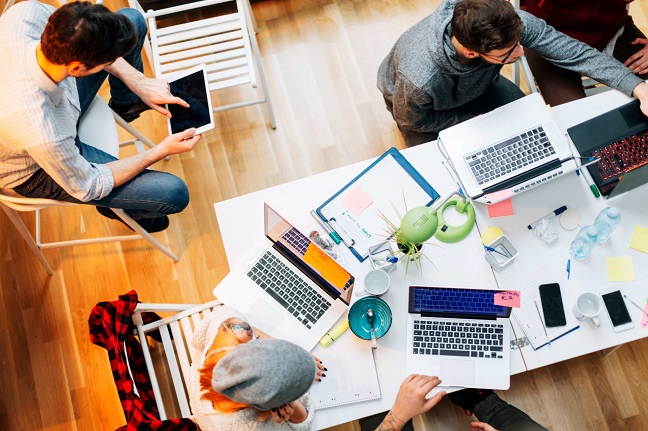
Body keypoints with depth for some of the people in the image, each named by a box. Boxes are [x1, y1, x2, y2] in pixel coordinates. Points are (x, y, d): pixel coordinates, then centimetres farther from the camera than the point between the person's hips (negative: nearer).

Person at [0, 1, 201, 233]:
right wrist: (161, 151, -21)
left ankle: (126, 104, 31)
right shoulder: (41, 134, -46)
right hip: (34, 171, -6)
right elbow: (88, 186, -25)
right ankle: (128, 209, 25)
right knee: (174, 194, -14)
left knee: (132, 19, 1)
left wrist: (138, 82, -15)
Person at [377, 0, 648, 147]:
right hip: (413, 101, -4)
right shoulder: (420, 80, -48)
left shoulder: (509, 24, -38)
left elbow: (572, 52, -27)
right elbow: (409, 119, -25)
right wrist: (471, 119, -19)